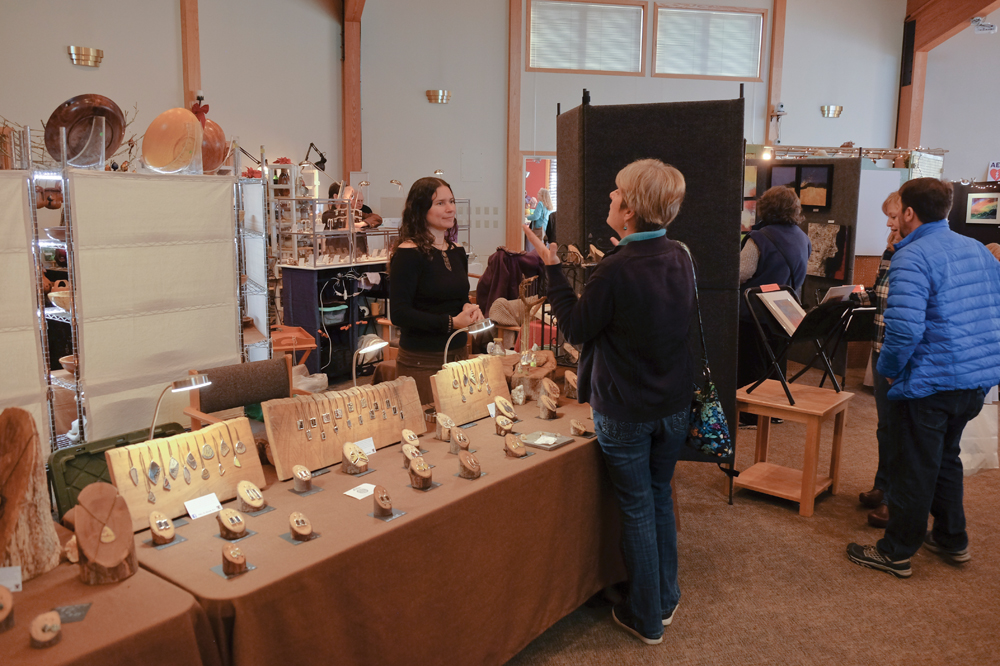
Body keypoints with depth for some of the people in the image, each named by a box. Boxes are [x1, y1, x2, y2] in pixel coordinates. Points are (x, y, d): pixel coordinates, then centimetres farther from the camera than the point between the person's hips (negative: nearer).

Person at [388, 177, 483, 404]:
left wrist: (469, 308, -2)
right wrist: (451, 323, -21)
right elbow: (399, 314, -17)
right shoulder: (408, 254, -13)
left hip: (457, 355, 7)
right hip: (422, 362, -7)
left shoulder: (458, 253, 10)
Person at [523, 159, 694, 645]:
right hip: (675, 403, 6)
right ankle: (666, 599, 37)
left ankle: (646, 619, 25)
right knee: (660, 497, 22)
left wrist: (552, 267, -6)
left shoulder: (617, 270, -24)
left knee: (637, 508, 8)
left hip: (625, 411, -6)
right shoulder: (679, 257, -2)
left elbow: (576, 329, -12)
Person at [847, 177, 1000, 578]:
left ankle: (896, 553, 16)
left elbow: (905, 327, -28)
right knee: (945, 458, 24)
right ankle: (952, 539, 35)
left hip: (930, 382, -8)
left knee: (913, 469, 3)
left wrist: (888, 370, -12)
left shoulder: (912, 258, -17)